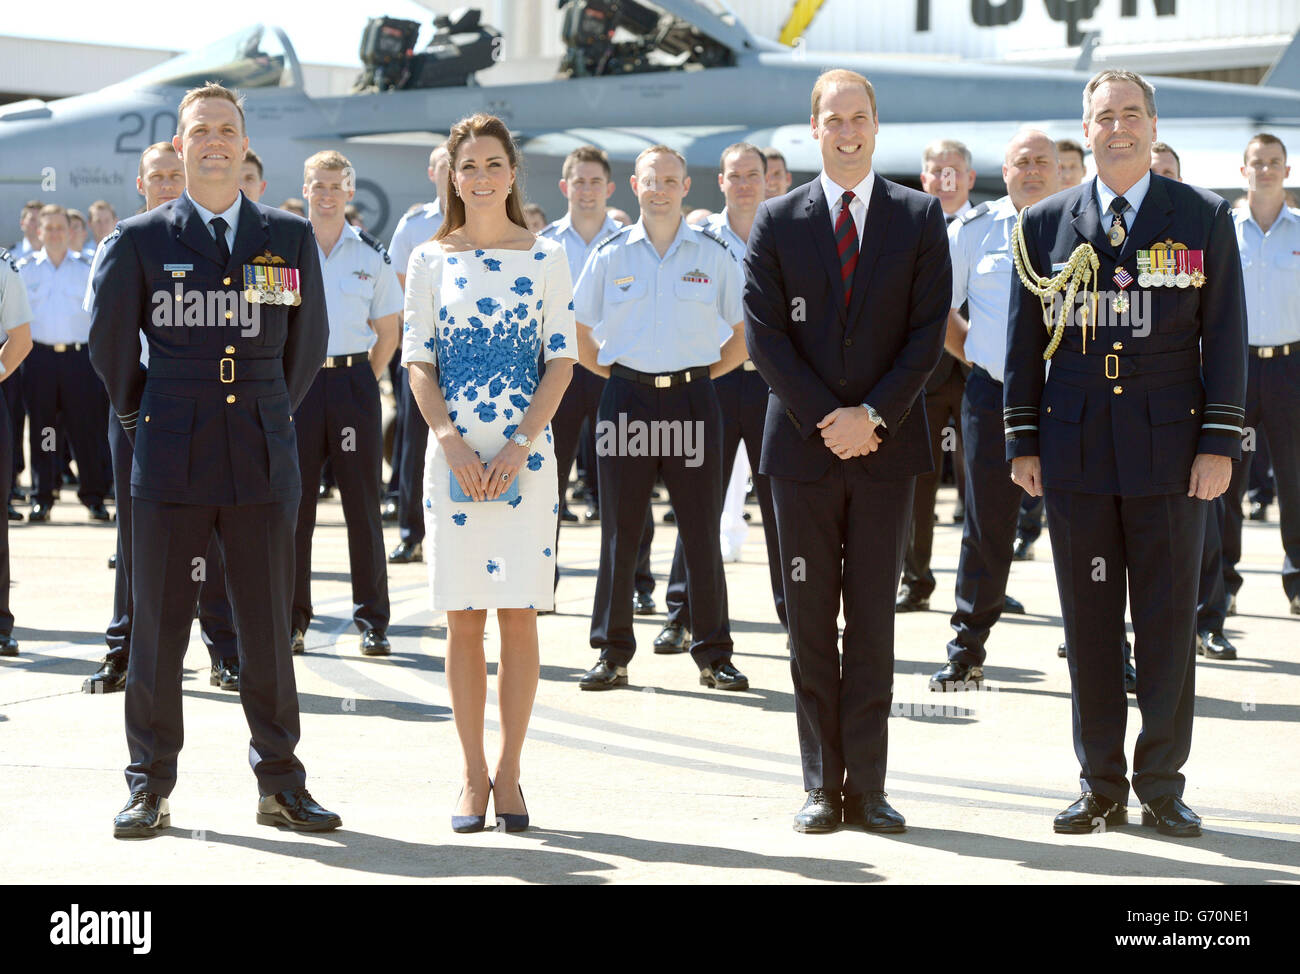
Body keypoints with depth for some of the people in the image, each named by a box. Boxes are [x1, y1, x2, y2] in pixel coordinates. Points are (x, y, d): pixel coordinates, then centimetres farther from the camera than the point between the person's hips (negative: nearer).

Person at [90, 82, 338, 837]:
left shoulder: (291, 237, 8)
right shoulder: (141, 239, 4)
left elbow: (309, 342, 18)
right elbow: (109, 342, 12)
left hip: (263, 460, 1)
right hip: (172, 462, -1)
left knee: (269, 629, 4)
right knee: (159, 627, 2)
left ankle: (281, 784, 13)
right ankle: (150, 789, 10)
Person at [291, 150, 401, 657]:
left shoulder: (371, 254, 6)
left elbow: (387, 331, 11)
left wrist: (364, 379, 3)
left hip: (353, 379, 0)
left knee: (362, 500, 1)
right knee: (295, 499, 1)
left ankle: (372, 620, 6)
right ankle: (292, 618, 9)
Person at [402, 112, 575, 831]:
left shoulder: (546, 259, 6)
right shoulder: (430, 260, 7)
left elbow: (561, 360, 2)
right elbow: (418, 362, 4)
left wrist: (521, 442, -10)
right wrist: (453, 442, -10)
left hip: (525, 453, 0)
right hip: (452, 452, 1)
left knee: (519, 615, 0)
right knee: (463, 619, 2)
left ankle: (508, 772, 8)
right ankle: (473, 776, 9)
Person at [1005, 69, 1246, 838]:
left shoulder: (1204, 218, 3)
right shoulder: (1046, 224, 7)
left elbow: (1225, 335, 1)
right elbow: (1026, 337, 9)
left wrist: (1220, 443, -6)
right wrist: (1023, 441, 4)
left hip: (1170, 447, -1)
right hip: (1076, 451, 1)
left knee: (1169, 623, 2)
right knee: (1089, 624, 5)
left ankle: (1162, 787, 11)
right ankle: (1101, 788, 13)